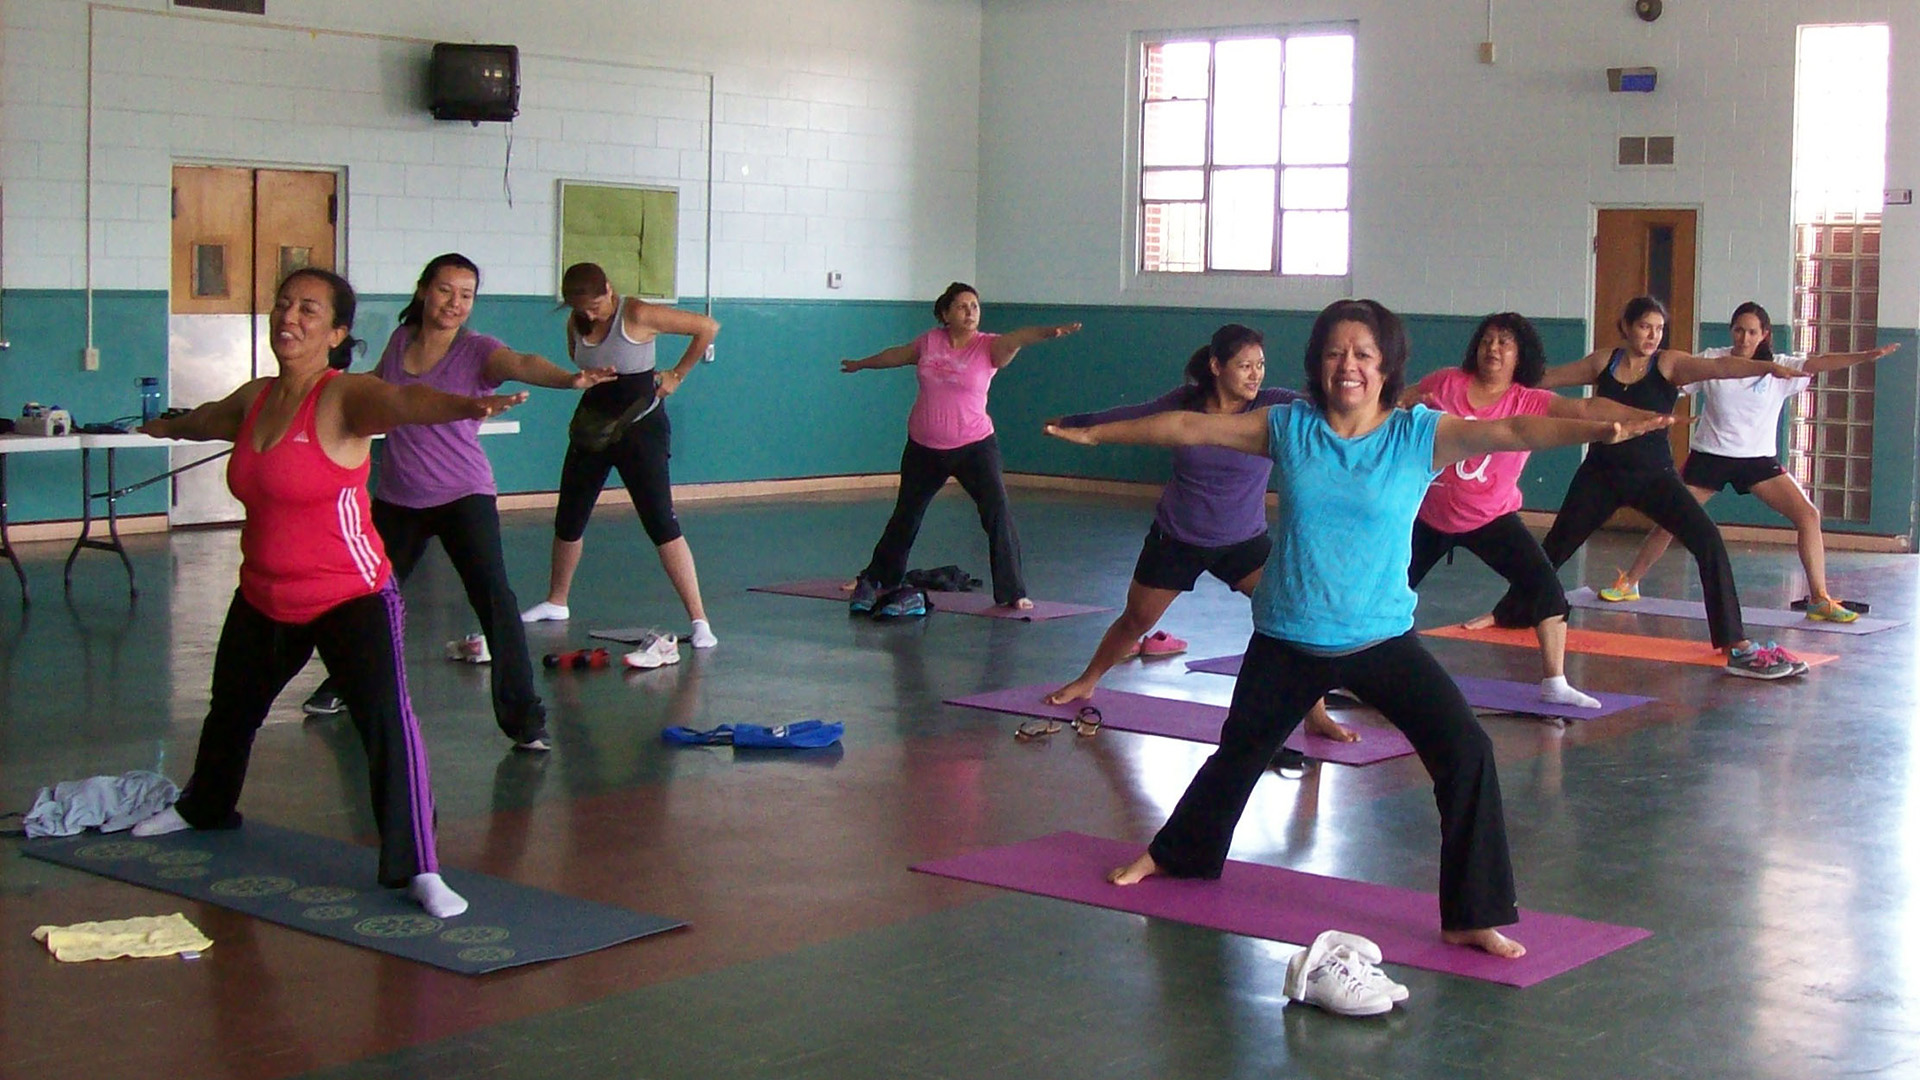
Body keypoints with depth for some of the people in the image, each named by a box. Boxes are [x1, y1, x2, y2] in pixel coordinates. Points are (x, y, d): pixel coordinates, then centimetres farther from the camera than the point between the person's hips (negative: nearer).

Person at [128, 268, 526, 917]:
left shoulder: (344, 397, -19)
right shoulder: (255, 399, 2)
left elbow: (400, 401, -42)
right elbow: (211, 418, 27)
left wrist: (466, 406, -64)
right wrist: (171, 427, 49)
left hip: (350, 598, -8)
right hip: (263, 598, 8)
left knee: (386, 718, -23)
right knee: (232, 709, 28)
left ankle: (417, 871, -20)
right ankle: (204, 809, 56)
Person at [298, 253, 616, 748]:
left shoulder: (477, 351, -12)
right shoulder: (400, 341, 2)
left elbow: (522, 364, -35)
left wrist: (570, 378, -53)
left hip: (463, 495, -5)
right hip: (397, 498, 5)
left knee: (493, 594, -20)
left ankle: (524, 716, -18)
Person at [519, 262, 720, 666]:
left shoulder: (638, 315, -17)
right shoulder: (577, 324, 2)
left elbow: (708, 328, -13)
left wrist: (676, 375, -9)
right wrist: (589, 379, 6)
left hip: (640, 426, -6)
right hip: (592, 425, 7)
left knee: (661, 523, -14)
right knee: (569, 520, 14)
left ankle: (698, 620, -15)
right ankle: (556, 602, 35)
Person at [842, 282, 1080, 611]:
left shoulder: (988, 346, -10)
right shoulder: (930, 341, 0)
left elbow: (1018, 337, -31)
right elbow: (898, 355, 19)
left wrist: (1049, 331, -51)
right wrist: (861, 364, 35)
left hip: (974, 446, -3)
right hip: (923, 448, 3)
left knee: (998, 513, -17)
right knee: (906, 516, 19)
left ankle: (1012, 593, -10)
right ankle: (875, 580, 38)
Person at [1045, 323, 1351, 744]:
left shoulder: (1273, 407, -15)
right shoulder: (1184, 403, -10)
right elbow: (1132, 417, 7)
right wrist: (1073, 423, 21)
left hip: (1244, 542, -1)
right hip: (1176, 539, 1)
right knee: (1137, 619, 15)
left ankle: (1316, 716, -13)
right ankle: (1085, 683, 41)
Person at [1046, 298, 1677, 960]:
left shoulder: (1418, 435, -9)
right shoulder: (1289, 428, -3)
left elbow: (1510, 431, -22)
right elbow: (1190, 427, 3)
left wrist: (1600, 429, -36)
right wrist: (1096, 434, 9)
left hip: (1381, 639, -2)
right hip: (1286, 640, 2)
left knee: (1466, 752, -16)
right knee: (1239, 752, 22)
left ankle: (1474, 917, -4)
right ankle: (1177, 855, 50)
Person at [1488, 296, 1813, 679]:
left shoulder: (1669, 364, -7)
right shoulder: (1603, 362, 3)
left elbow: (1718, 367, -24)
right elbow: (1549, 378, 15)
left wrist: (1769, 367, -40)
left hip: (1653, 476, -3)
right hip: (1601, 474, 3)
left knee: (1708, 540, -19)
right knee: (1556, 546, 13)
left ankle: (1737, 645, -17)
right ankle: (1506, 614, 35)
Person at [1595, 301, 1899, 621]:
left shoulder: (1778, 367, -4)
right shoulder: (1711, 361, -3)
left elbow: (1820, 363, -17)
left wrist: (1867, 356, -29)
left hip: (1760, 459, 1)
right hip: (1710, 457, -1)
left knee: (1808, 515, -13)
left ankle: (1819, 600, -6)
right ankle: (1628, 583, 20)